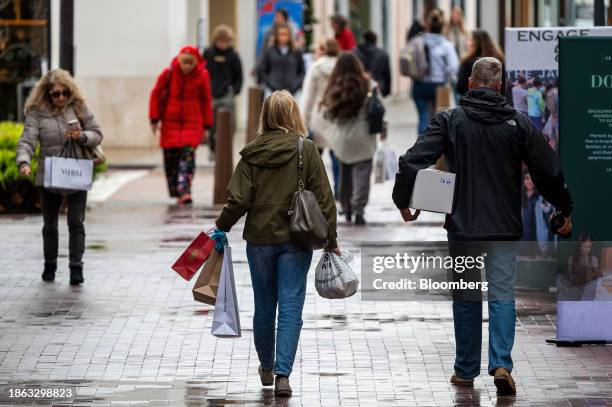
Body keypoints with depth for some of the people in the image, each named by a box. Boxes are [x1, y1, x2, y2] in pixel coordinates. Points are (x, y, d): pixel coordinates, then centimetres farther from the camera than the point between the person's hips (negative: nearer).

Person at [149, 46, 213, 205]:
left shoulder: (202, 76, -3)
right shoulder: (169, 73, -4)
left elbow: (206, 101, 6)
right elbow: (156, 94, 5)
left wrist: (206, 125, 7)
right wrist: (154, 119, 2)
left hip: (192, 122, -2)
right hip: (170, 122, 2)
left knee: (188, 152, -18)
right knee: (171, 156, 2)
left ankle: (184, 190, -26)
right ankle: (176, 192, 15)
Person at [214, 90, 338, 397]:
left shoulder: (252, 153, -4)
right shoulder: (306, 150, -6)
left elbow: (239, 200, -7)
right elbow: (323, 198, -6)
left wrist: (220, 228, 9)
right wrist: (331, 239, 2)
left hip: (260, 239, 2)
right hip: (296, 240, -2)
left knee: (264, 306, 15)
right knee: (290, 308, 0)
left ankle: (266, 368, 30)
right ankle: (282, 373, -11)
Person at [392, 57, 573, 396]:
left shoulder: (449, 120, -3)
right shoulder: (518, 123, -1)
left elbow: (412, 161, -10)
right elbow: (549, 171, 1)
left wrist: (403, 201, 4)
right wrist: (565, 209, 15)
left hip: (462, 227, 0)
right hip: (504, 228, 0)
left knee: (466, 298, 11)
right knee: (502, 295, 2)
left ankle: (466, 371, 17)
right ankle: (501, 365, -13)